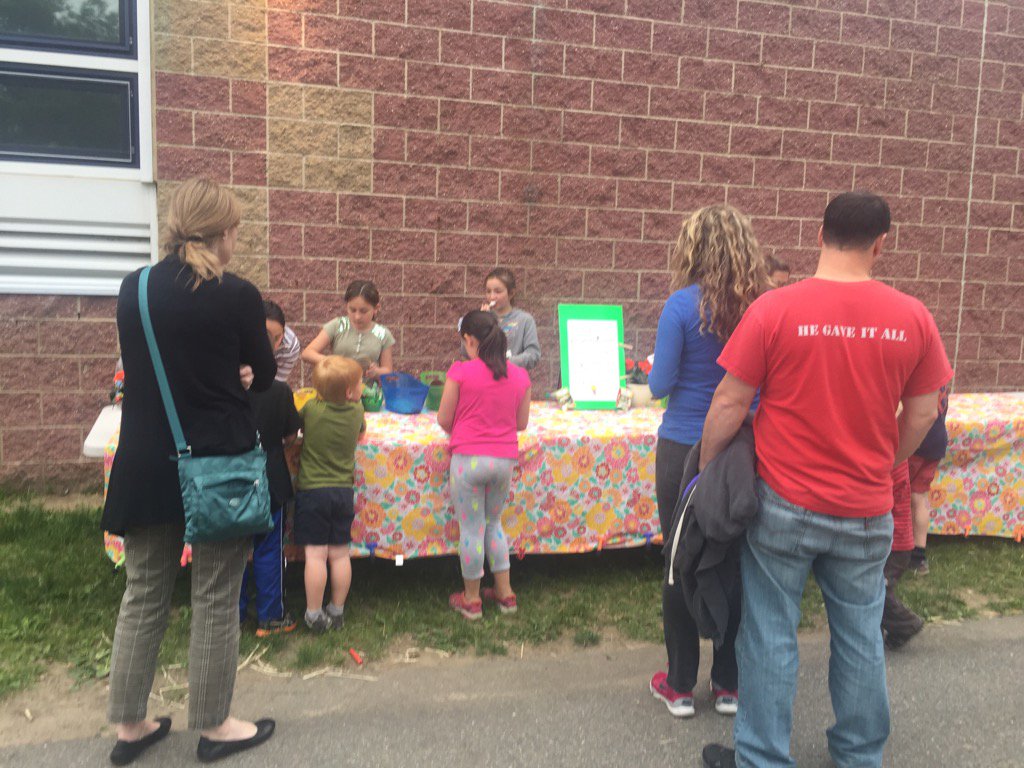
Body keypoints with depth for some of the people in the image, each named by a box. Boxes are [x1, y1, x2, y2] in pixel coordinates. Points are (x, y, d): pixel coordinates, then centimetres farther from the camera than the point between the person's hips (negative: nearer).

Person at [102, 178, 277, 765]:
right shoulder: (237, 296, -11)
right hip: (220, 465, -5)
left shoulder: (132, 290, 3)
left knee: (144, 595, 17)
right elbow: (264, 376, 1)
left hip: (148, 464, 5)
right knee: (216, 600, 8)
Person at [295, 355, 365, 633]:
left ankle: (314, 615, 9)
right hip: (344, 492, 3)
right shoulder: (356, 411, -4)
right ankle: (337, 612, 20)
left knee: (315, 555, 1)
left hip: (312, 491, -2)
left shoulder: (311, 409, -10)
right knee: (340, 554, 9)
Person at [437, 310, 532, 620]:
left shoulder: (460, 371, -10)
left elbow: (444, 420, -4)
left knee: (471, 528, 8)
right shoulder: (520, 376, 2)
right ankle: (505, 593, 26)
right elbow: (521, 423, 9)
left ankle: (471, 599, 21)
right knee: (494, 524, 21)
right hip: (505, 458, 4)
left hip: (469, 458, -4)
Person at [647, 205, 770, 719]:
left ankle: (680, 687, 22)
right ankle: (729, 685, 28)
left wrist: (659, 370, 9)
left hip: (685, 450, -3)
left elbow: (660, 385, -11)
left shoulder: (683, 305, -13)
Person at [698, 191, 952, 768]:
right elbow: (923, 413, 5)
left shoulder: (774, 309, -13)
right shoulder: (913, 317, -4)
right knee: (861, 638, 18)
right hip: (867, 511, 3)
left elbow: (730, 404, -10)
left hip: (784, 506, -3)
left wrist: (706, 471, 3)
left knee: (771, 638, 10)